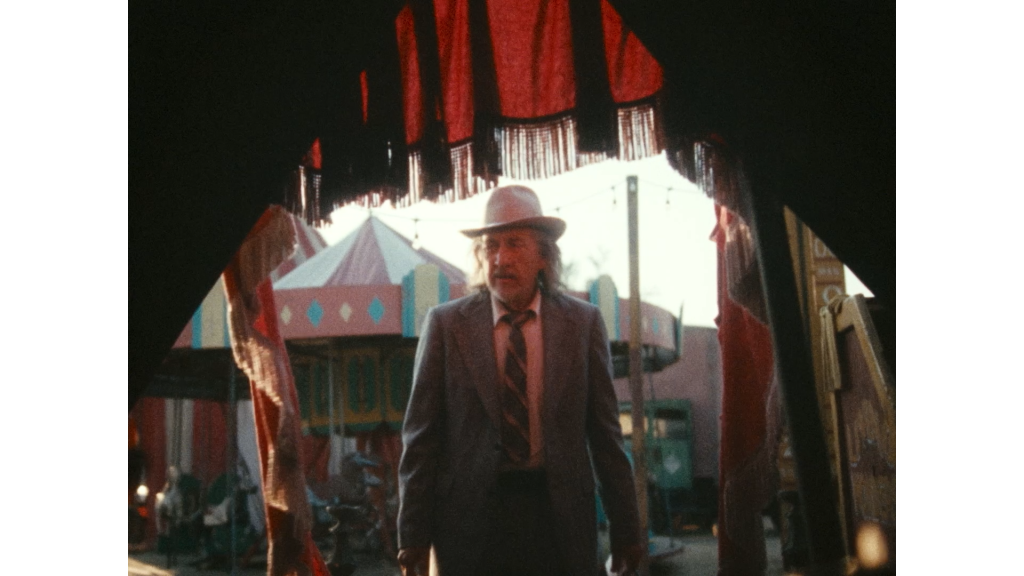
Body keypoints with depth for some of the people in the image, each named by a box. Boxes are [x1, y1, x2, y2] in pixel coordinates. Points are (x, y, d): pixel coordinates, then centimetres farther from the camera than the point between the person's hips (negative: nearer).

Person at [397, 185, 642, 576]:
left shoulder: (583, 323, 3)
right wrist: (413, 538, -4)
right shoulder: (445, 324, 1)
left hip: (559, 513, 1)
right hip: (470, 522, 0)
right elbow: (421, 437, 0)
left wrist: (625, 533, 3)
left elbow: (605, 434, 4)